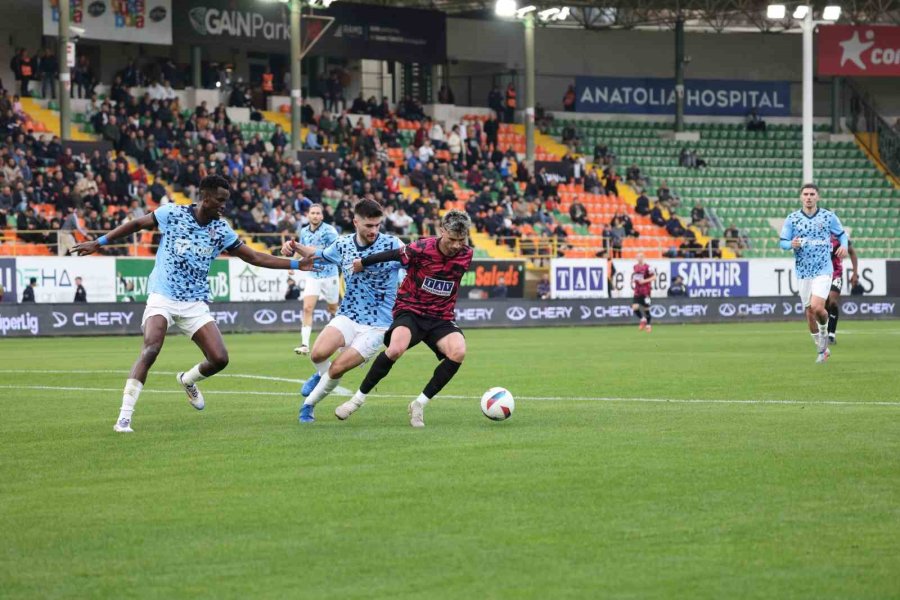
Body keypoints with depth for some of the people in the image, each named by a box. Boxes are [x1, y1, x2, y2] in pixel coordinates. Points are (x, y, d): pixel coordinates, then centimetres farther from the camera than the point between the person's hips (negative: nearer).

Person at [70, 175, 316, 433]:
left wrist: (296, 264, 2)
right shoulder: (172, 213, -5)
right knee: (150, 350, -26)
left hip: (195, 304, 4)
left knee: (220, 359, -8)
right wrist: (98, 243, 8)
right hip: (162, 298, -4)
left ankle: (187, 380, 28)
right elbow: (137, 224, 7)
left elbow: (255, 257, 8)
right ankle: (124, 417, -22)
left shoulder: (221, 230, 3)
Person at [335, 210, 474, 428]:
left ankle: (420, 404, -10)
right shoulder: (421, 248, -17)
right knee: (396, 348, -33)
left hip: (440, 318, 3)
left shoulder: (465, 255, -5)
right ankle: (358, 398, -11)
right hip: (409, 310, -3)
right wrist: (363, 262, 12)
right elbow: (394, 255, 0)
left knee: (458, 352, -27)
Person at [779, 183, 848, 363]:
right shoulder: (792, 218, 1)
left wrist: (844, 246, -10)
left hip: (823, 269, -2)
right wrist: (791, 244, -19)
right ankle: (822, 350, 23)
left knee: (817, 307, -20)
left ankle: (825, 330, 14)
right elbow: (782, 242, 3)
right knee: (809, 312, 6)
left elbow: (842, 234, 11)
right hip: (803, 271, 2)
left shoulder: (828, 216, 0)